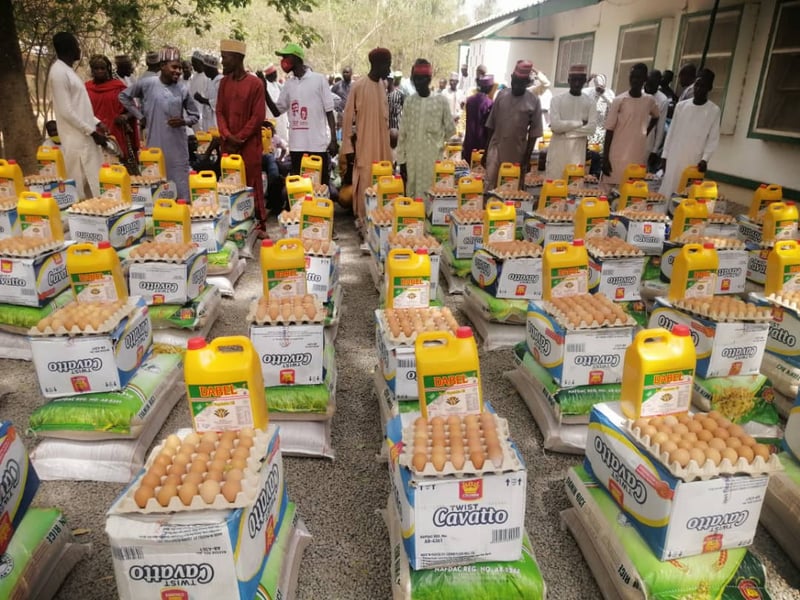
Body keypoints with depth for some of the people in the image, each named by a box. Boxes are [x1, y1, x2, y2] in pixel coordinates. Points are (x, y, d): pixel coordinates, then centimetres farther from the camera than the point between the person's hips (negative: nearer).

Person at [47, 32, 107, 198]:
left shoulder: (68, 71, 16)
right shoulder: (58, 72, -13)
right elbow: (66, 112, -17)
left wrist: (97, 123, 10)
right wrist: (92, 131, -15)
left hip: (86, 137, 9)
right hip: (77, 139, -9)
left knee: (93, 183, 11)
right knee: (80, 187, -4)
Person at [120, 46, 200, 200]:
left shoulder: (182, 90, 3)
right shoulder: (147, 84, -1)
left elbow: (195, 114, 13)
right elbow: (124, 96, 13)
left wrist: (183, 121, -7)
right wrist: (140, 116, 5)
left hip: (177, 146, 1)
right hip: (155, 144, -1)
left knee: (180, 183, 1)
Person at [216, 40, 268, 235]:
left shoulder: (255, 83, -5)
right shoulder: (224, 82, 11)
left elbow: (258, 116, -9)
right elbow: (219, 111, 9)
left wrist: (239, 138, -10)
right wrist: (227, 136, -8)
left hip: (249, 144, -5)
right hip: (228, 144, 5)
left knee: (252, 185, -2)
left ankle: (259, 225, 5)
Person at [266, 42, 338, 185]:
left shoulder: (319, 79, -1)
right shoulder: (288, 84, 13)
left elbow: (329, 111, -1)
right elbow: (277, 110, 15)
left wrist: (333, 140, -7)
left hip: (318, 145, -5)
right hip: (296, 145, 5)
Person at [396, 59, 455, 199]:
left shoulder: (441, 101, -2)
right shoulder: (409, 101, 5)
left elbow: (451, 129, 7)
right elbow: (402, 134, 5)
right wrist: (401, 160, 3)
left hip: (433, 159, -2)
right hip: (411, 160, 2)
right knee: (412, 194, 7)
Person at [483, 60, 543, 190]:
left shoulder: (533, 100, -3)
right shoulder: (501, 95, 3)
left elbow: (534, 131, -1)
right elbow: (491, 125, 8)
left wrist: (527, 157, -5)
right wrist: (486, 151, 7)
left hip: (518, 153, -1)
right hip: (496, 149, 1)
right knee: (490, 185, -2)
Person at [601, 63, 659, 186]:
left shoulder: (650, 100, 7)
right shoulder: (619, 100, -4)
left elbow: (655, 117, 29)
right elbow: (609, 130, -4)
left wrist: (645, 132, 12)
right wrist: (605, 158, -8)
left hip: (639, 156, 3)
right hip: (618, 156, -3)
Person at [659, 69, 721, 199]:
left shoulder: (714, 110, 0)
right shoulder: (681, 106, 6)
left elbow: (713, 139, -1)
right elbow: (671, 133, 9)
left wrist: (705, 159, -15)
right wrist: (664, 155, 6)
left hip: (694, 162, -2)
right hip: (673, 159, 2)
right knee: (666, 192, 2)